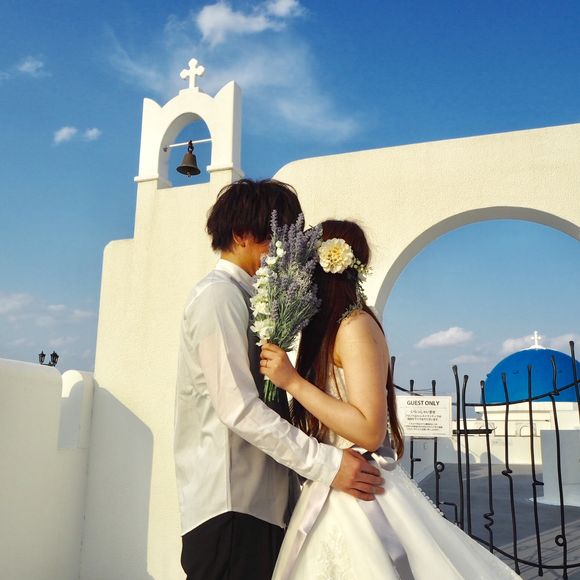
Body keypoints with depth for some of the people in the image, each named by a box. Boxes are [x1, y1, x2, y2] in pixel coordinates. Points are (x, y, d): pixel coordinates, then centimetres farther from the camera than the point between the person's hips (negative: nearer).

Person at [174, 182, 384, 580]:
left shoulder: (241, 299, 17)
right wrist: (326, 463, -20)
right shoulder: (219, 296, -12)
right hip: (232, 505, -9)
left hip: (261, 503, 9)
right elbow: (238, 407, -20)